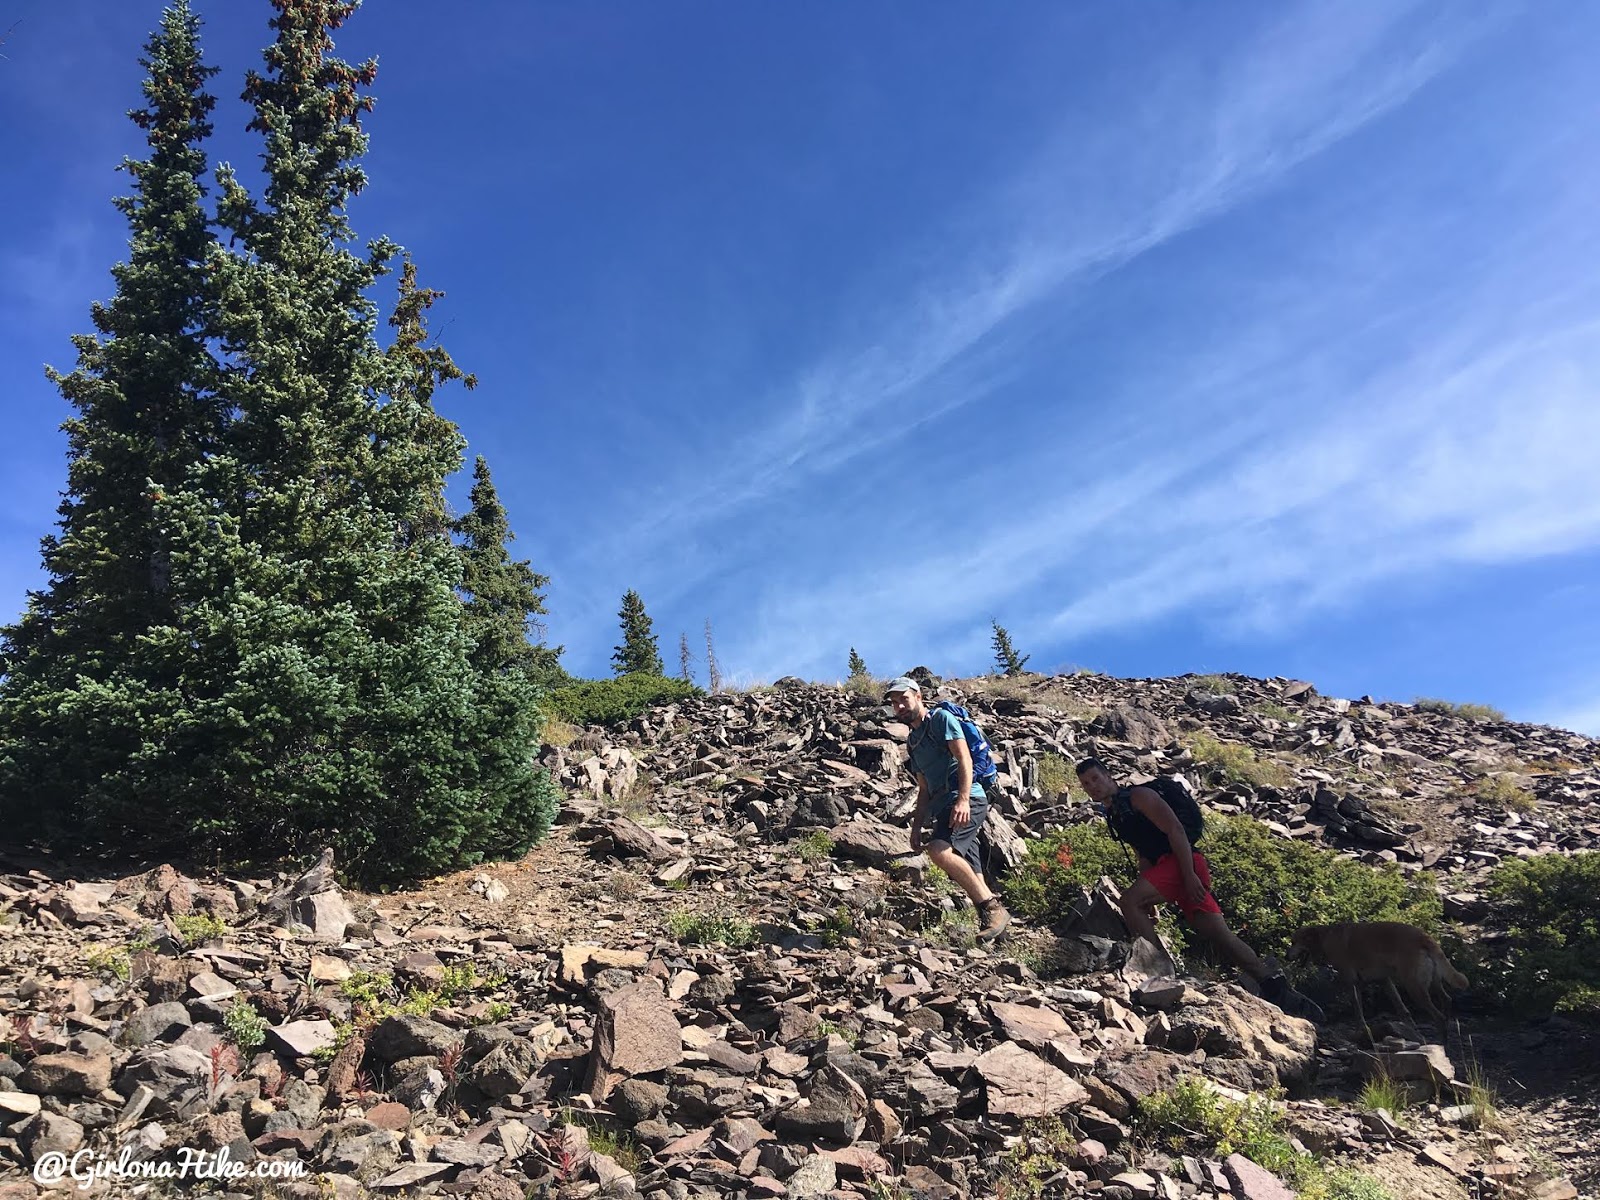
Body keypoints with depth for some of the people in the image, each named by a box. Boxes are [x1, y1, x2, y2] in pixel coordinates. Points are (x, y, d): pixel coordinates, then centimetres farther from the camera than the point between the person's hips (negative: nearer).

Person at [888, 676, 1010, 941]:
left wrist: (962, 800, -23)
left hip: (966, 800, -9)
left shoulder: (941, 718, 2)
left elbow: (964, 758, -11)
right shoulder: (913, 741, 25)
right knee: (972, 877, 2)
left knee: (939, 850, -29)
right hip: (943, 805, 9)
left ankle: (993, 909, -22)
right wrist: (917, 825, 16)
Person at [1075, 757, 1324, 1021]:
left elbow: (1175, 829, -14)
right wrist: (1148, 900, 20)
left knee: (1129, 901, -23)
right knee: (1219, 933, 0)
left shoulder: (1138, 796, -4)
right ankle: (1276, 987, 0)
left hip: (1182, 862, -9)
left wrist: (1189, 875, -21)